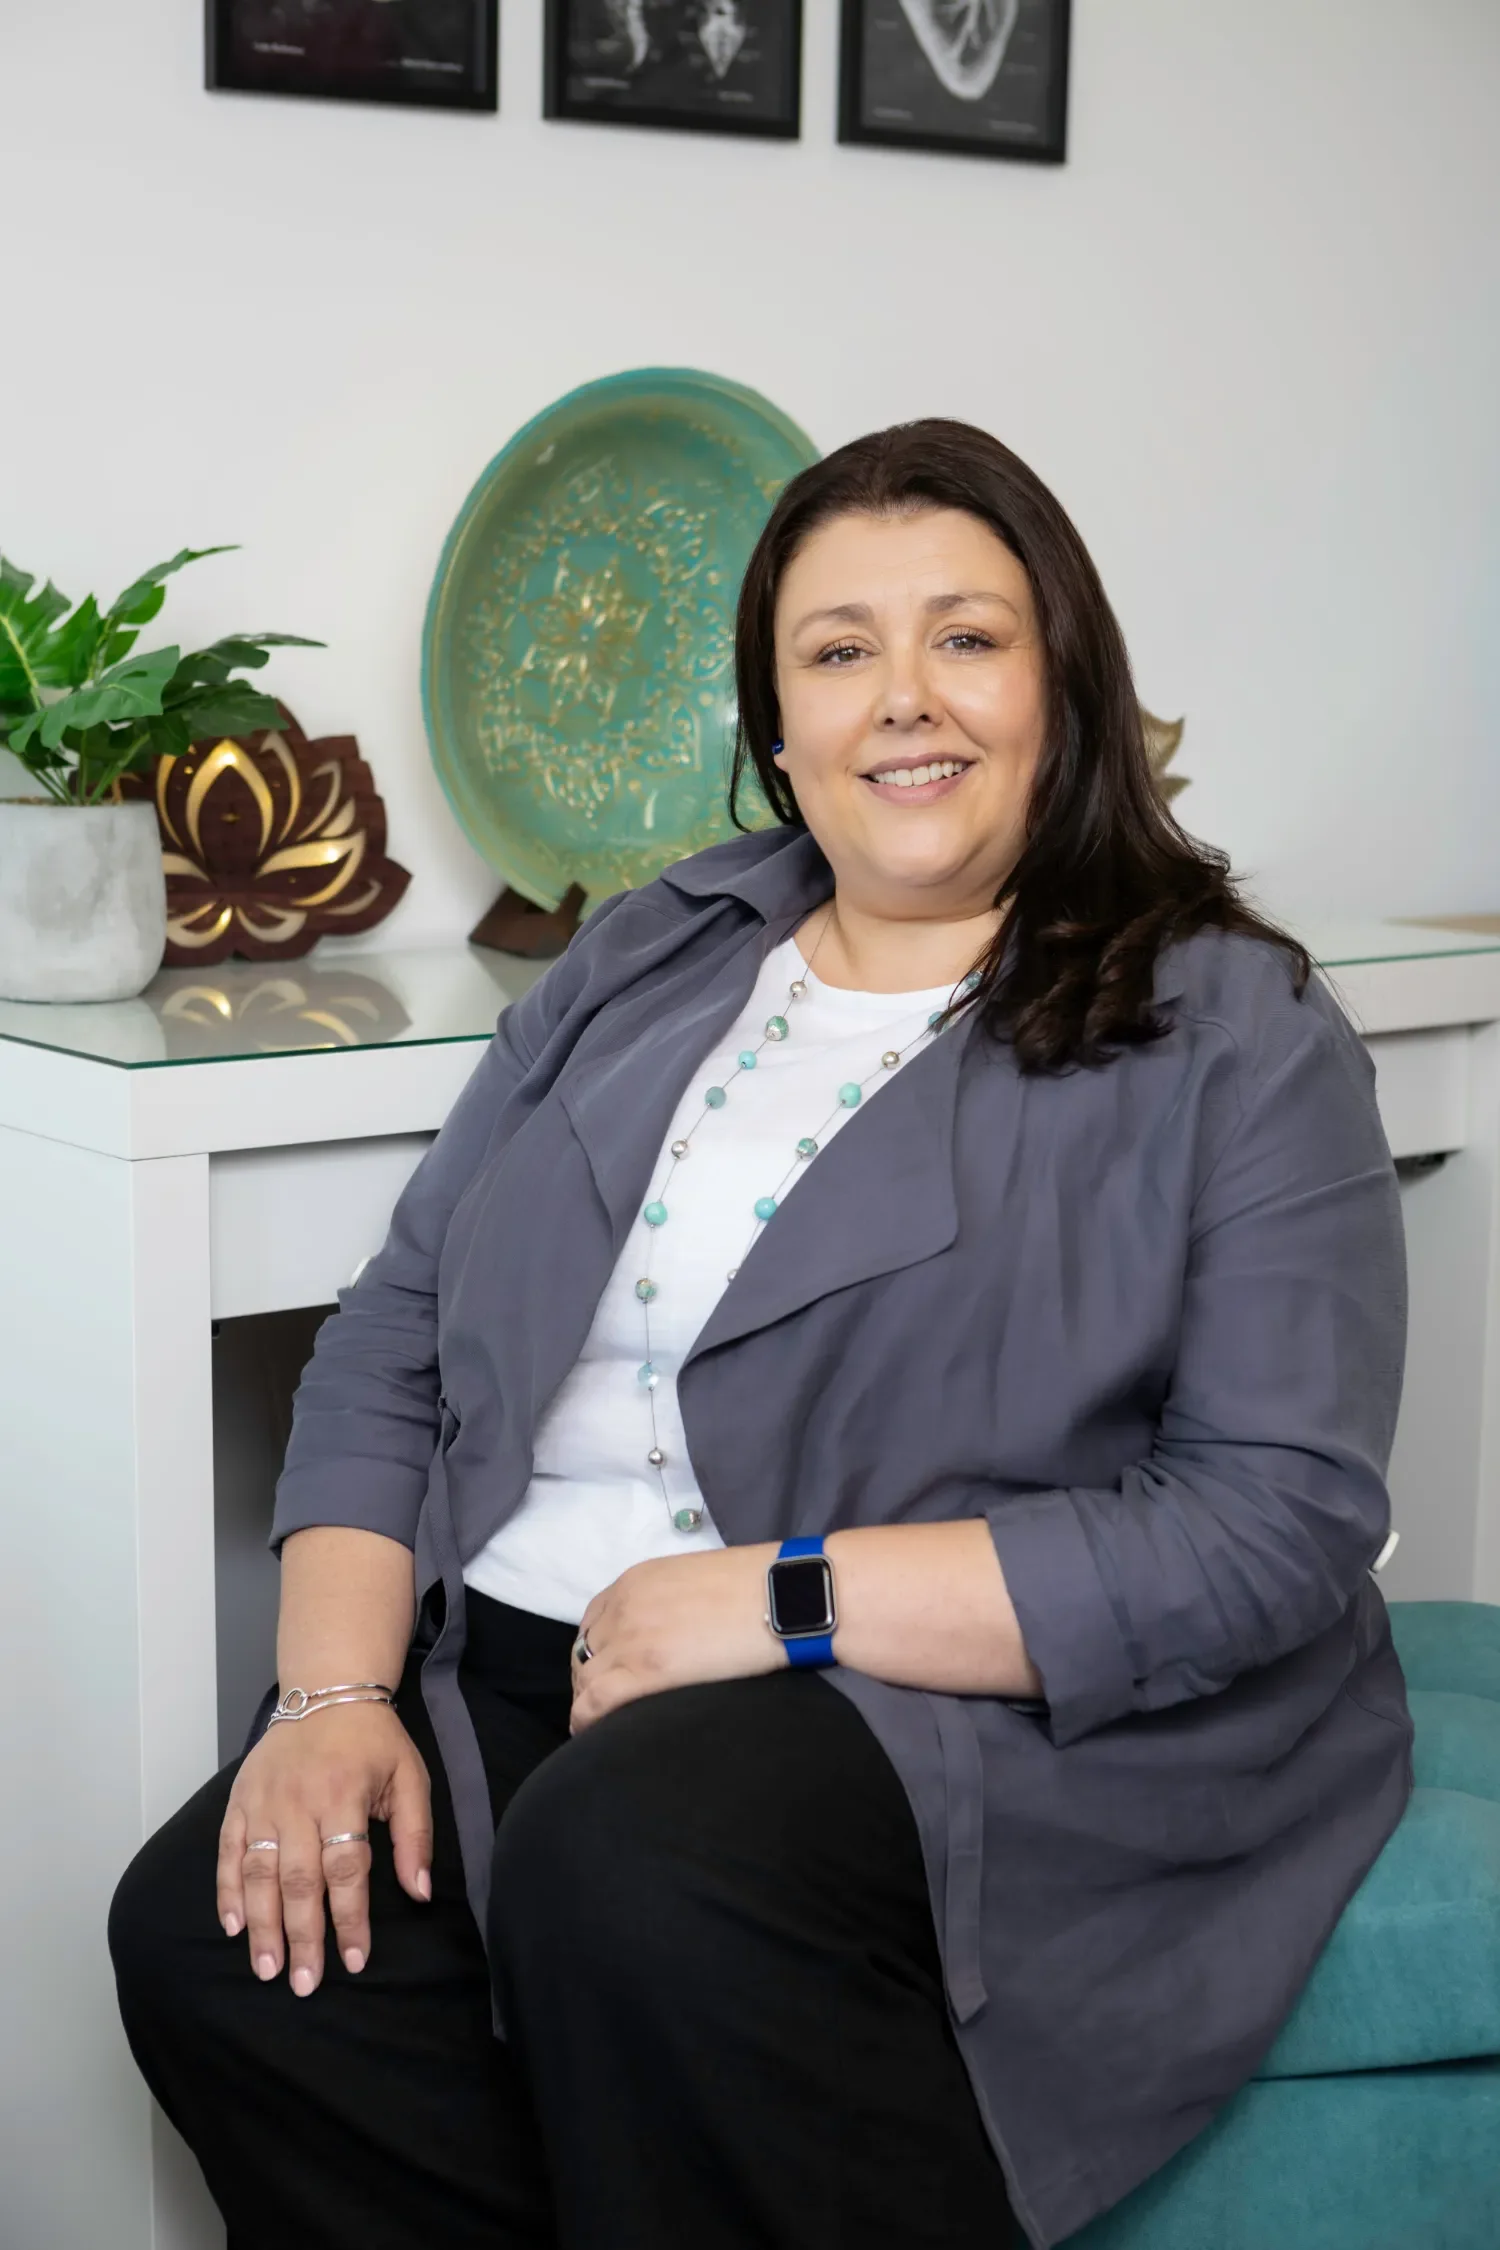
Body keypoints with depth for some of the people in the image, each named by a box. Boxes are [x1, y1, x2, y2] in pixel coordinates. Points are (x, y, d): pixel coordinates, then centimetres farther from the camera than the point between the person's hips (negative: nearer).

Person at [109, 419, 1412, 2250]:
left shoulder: (1236, 1041, -1)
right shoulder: (647, 964, 15)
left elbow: (1281, 1528, -11)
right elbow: (392, 1349, 12)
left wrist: (789, 1600, -16)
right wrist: (336, 1691, -5)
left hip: (992, 1713, -4)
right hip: (518, 1680, 5)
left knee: (636, 1863, -34)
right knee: (214, 1939, -20)